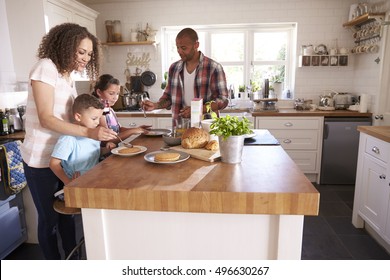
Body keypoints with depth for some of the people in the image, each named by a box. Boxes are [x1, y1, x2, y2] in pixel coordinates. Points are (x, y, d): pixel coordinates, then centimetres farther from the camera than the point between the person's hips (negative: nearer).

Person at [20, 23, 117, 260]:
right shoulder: (45, 68, -14)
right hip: (41, 159, -7)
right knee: (49, 219, 8)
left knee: (67, 213, 16)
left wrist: (99, 135, -4)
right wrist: (88, 132, -32)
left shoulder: (68, 75, 11)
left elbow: (71, 117, 9)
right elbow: (46, 118, -22)